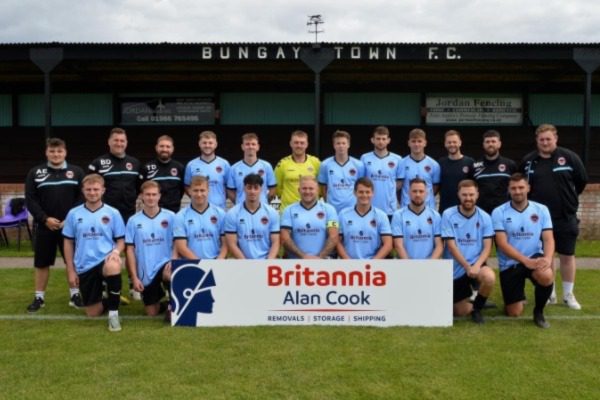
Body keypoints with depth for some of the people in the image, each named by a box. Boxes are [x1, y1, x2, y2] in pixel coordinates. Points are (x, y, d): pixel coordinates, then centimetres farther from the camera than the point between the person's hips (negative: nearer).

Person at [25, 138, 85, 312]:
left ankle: (75, 294, 17)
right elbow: (30, 200, 0)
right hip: (44, 226, 1)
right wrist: (45, 219, -12)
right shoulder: (35, 173, 4)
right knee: (42, 263, 7)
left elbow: (83, 197, 0)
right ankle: (39, 297, 19)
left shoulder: (77, 172, 4)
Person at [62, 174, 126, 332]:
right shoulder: (73, 214, 2)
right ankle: (111, 301, 39)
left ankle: (113, 312, -22)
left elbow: (121, 240, 3)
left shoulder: (113, 213, -1)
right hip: (84, 267, 2)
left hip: (105, 260, -2)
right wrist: (71, 270, 3)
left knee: (113, 267, -41)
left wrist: (116, 251, -20)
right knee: (93, 313, 3)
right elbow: (68, 243, 7)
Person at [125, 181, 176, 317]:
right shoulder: (133, 221, 0)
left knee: (171, 274, -39)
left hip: (165, 265, -2)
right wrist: (134, 277, -4)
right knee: (152, 313, 7)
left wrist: (173, 261, -19)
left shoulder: (170, 217, -2)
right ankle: (161, 297, 42)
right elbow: (130, 250, 1)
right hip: (146, 272, 2)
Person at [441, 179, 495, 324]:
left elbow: (487, 247, -6)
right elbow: (451, 246, -12)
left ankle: (477, 307, -4)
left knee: (489, 278, -34)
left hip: (476, 264, 1)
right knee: (462, 312, 2)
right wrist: (467, 267, -22)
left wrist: (476, 265, -25)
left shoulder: (484, 217, -3)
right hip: (455, 269, 0)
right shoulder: (448, 215, -9)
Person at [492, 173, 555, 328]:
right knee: (514, 313, -1)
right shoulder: (499, 212, -7)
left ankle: (539, 312, -5)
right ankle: (518, 295, 38)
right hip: (510, 264, -1)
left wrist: (547, 258, -27)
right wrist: (526, 261, -26)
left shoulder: (541, 210, 0)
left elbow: (548, 239, -6)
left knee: (546, 276, -35)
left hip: (534, 258, 1)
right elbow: (502, 244, -13)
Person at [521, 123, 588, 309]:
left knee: (567, 255, 5)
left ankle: (568, 295, 17)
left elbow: (582, 180, 4)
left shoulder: (569, 157, -5)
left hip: (566, 217, -1)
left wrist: (568, 198, 11)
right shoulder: (528, 161, 1)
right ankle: (549, 293, 20)